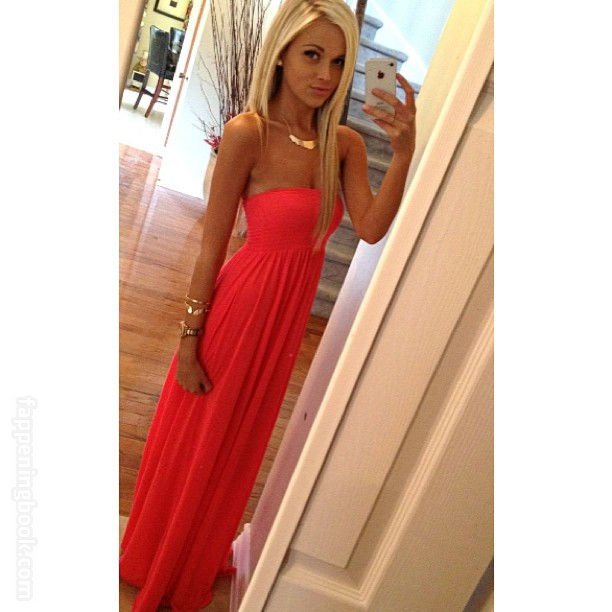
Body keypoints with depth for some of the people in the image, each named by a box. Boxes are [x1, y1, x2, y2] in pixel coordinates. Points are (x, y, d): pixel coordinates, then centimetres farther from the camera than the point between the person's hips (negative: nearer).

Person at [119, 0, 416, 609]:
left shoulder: (345, 143, 0)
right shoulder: (247, 131, -16)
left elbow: (370, 229, -14)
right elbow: (212, 244, -15)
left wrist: (404, 153, -23)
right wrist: (189, 337, -12)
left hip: (288, 319, 6)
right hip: (238, 308, -5)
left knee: (235, 445, 25)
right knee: (191, 445, 16)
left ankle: (200, 559, 56)